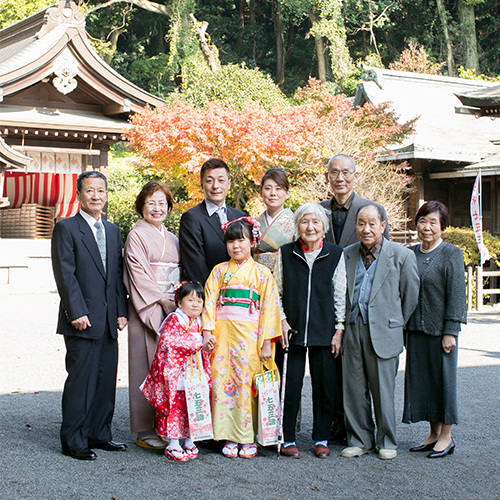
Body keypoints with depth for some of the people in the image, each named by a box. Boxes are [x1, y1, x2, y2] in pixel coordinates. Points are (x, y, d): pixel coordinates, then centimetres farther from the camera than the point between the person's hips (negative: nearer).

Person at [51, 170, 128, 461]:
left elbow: (118, 274, 15)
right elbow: (65, 275, -10)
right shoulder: (66, 228, -3)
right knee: (81, 380, -3)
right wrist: (77, 313, -15)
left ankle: (99, 434, 21)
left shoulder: (113, 231, 16)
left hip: (109, 321, 6)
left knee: (107, 380, 10)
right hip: (83, 321, -6)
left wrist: (122, 311, 7)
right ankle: (74, 442, 6)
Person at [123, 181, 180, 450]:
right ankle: (144, 431, 2)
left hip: (173, 308, 6)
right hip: (147, 308, -6)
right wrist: (163, 301, -15)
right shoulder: (136, 236, -3)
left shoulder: (171, 238, 18)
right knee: (148, 365, -5)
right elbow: (140, 276, -10)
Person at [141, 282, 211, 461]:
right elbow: (168, 341, -17)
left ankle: (189, 441, 19)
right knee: (176, 407, -6)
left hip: (196, 375, 7)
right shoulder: (174, 319, -7)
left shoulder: (198, 322, 15)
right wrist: (192, 344, -18)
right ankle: (173, 445, 1)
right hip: (177, 374, -7)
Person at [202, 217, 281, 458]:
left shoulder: (262, 273, 6)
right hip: (222, 334, 2)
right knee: (222, 381, -2)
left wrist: (266, 342, -5)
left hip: (249, 336, -2)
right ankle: (229, 438, 7)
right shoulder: (219, 271, 12)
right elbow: (209, 302, 7)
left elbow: (269, 307, 2)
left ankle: (248, 438, 6)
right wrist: (207, 332, -6)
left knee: (247, 383, -4)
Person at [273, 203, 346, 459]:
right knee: (290, 384, 1)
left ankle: (321, 438, 17)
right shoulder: (285, 253, 3)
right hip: (293, 330, 0)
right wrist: (282, 321, -2)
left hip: (324, 331, 0)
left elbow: (340, 295, 5)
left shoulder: (336, 254, 3)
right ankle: (287, 438, 11)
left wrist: (339, 329, 1)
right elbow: (277, 292, 8)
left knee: (324, 385, 5)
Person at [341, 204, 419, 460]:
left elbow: (411, 295, 3)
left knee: (383, 390, 2)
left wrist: (397, 325, 6)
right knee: (354, 388, 7)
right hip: (353, 330, 4)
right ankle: (359, 440, 20)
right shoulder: (347, 254, 8)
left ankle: (387, 442, 17)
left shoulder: (402, 255, -3)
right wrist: (343, 327, 12)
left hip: (383, 331, -3)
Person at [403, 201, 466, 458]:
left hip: (440, 329, -6)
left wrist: (450, 332, -15)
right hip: (416, 329, 6)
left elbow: (457, 295, -10)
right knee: (421, 378, 9)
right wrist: (406, 328, 10)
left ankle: (446, 437, 13)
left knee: (443, 378, 1)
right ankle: (433, 434, 21)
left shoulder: (451, 254, -7)